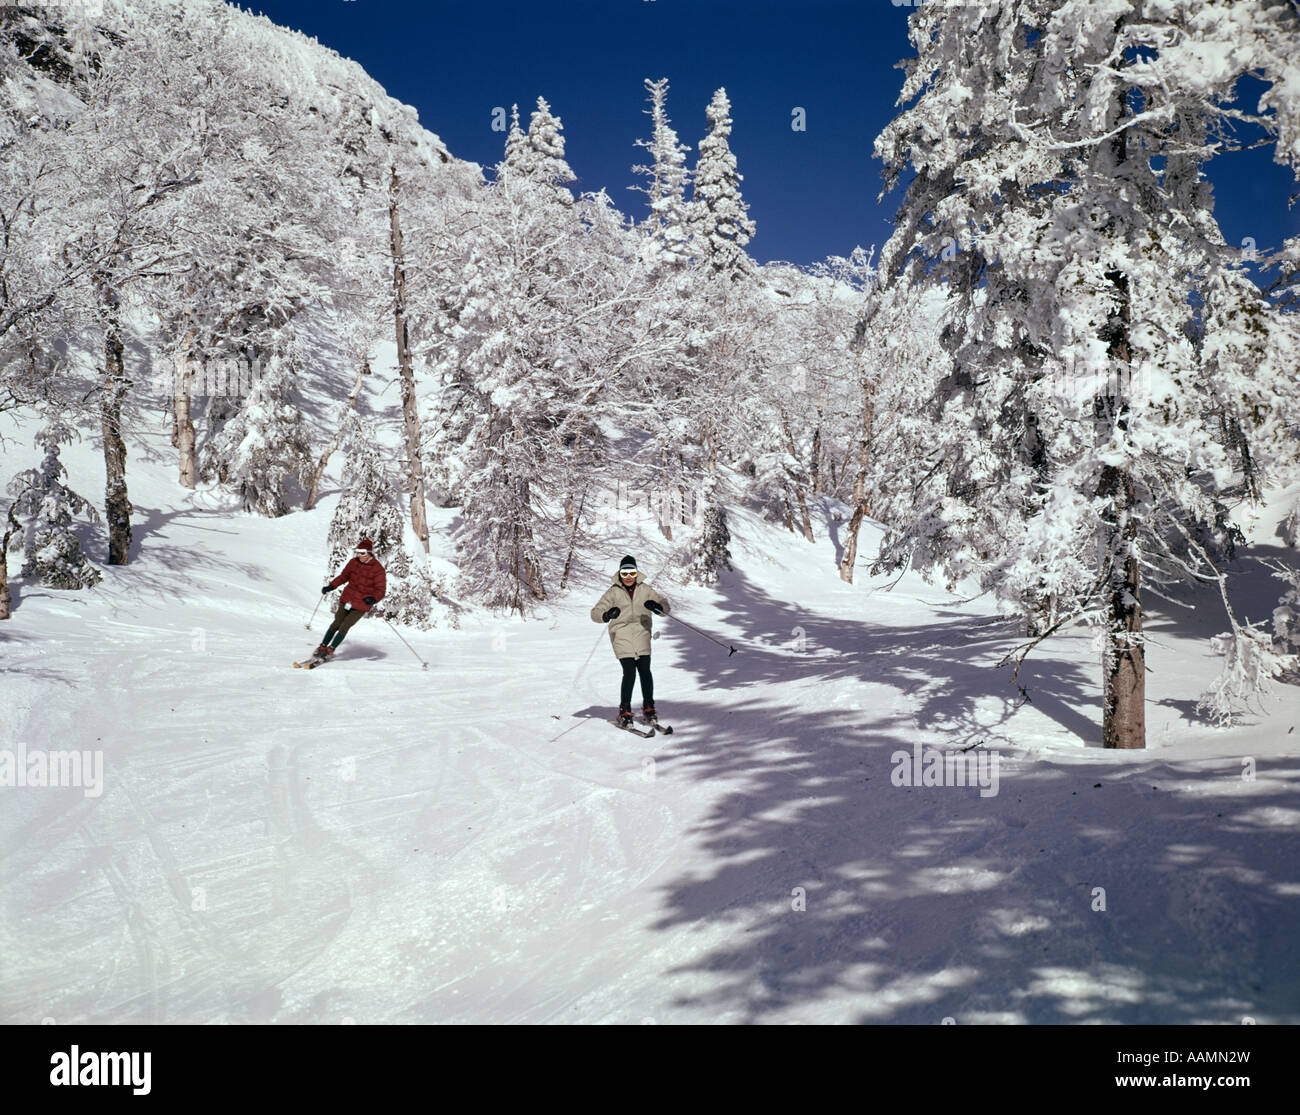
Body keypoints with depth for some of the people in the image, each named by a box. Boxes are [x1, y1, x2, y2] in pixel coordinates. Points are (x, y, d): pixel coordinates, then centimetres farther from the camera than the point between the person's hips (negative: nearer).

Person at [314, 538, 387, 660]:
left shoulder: (378, 569, -14)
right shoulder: (354, 562, 1)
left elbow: (381, 590, -16)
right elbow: (344, 576, 16)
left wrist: (373, 599, -35)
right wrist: (331, 586, 6)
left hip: (362, 605, -4)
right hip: (347, 599, 4)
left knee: (344, 627, -7)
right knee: (336, 624, 5)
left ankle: (330, 649, 8)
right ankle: (322, 646, 19)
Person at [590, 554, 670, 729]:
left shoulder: (644, 590, 9)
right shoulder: (613, 592, 3)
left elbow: (665, 606, 8)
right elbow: (595, 612, -2)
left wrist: (657, 607, -16)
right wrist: (606, 615, -25)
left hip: (641, 635, 2)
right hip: (621, 635, -2)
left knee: (645, 671, -6)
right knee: (629, 672, -10)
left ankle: (649, 708, 9)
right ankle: (624, 711, 3)